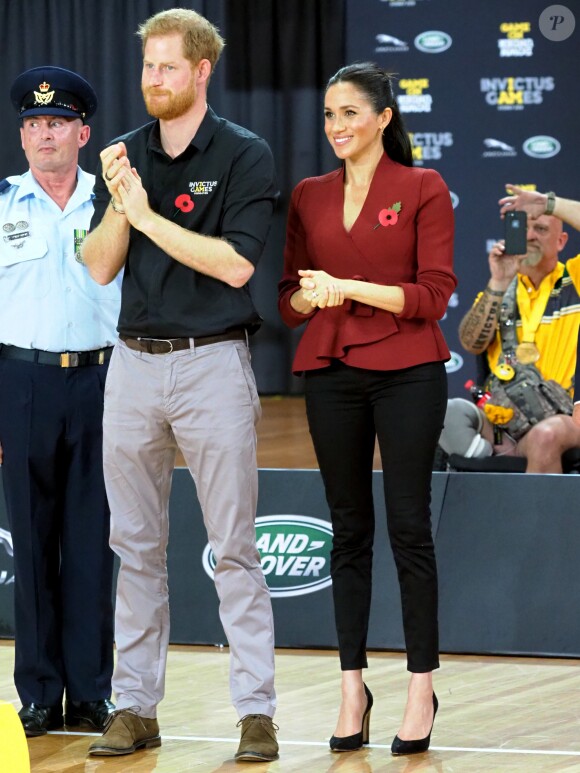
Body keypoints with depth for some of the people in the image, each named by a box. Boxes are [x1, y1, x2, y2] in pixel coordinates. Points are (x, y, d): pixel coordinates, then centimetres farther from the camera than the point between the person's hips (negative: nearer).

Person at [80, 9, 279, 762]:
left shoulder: (245, 155, -4)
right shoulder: (125, 155, 10)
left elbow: (235, 264, -14)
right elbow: (100, 267, 6)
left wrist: (149, 215, -15)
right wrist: (119, 202, -11)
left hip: (212, 362, -5)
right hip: (133, 362, 5)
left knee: (234, 546, -3)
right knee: (135, 547, 7)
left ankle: (256, 710, -1)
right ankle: (135, 706, 13)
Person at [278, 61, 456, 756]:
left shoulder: (423, 190, -1)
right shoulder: (309, 197, 11)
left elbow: (432, 295, -7)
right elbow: (289, 299, 11)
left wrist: (351, 287, -17)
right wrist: (309, 296, -12)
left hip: (406, 371, -4)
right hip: (331, 373, 4)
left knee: (409, 528, -4)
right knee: (348, 530, 6)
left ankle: (421, 689, 1)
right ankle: (352, 688, 10)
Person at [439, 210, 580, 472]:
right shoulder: (500, 290, 17)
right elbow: (471, 343, 0)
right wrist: (498, 283, -11)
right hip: (499, 419, 3)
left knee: (546, 434, -38)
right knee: (450, 412, -27)